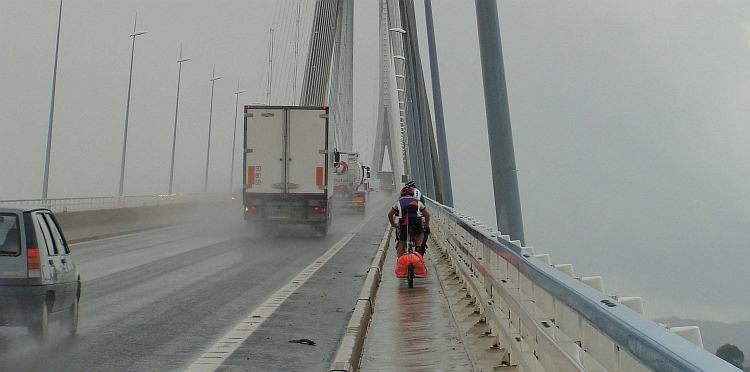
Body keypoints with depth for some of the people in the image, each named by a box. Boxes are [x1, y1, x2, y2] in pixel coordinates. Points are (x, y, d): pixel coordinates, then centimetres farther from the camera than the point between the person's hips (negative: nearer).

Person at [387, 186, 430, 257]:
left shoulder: (399, 201, 31)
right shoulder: (417, 201, 32)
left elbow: (390, 214, 36)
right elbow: (427, 214, 35)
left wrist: (393, 224, 49)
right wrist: (426, 226, 46)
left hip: (403, 221, 0)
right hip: (416, 220, 0)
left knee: (402, 242, 14)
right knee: (420, 233, 30)